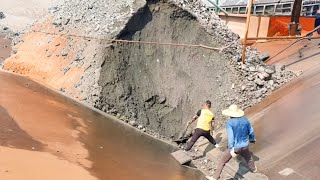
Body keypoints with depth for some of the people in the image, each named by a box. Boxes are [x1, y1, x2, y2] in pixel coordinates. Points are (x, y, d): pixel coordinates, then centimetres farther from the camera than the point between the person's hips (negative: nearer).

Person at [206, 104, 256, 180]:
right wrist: (252, 139, 28)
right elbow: (251, 132, 8)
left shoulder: (230, 122, -20)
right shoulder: (245, 120, -4)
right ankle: (253, 169, 60)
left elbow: (230, 136, -28)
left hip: (234, 147, -5)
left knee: (222, 162, 10)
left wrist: (231, 150, -31)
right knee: (248, 157, 37)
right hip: (244, 146, 5)